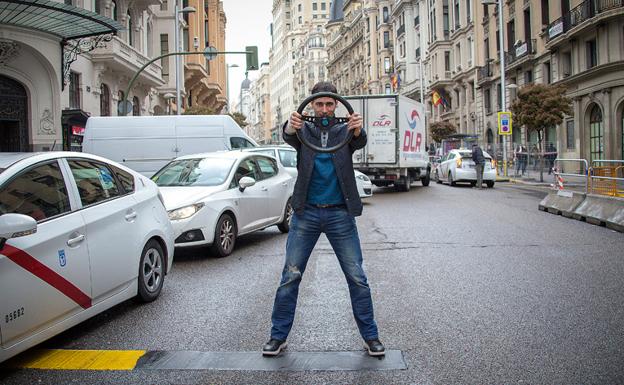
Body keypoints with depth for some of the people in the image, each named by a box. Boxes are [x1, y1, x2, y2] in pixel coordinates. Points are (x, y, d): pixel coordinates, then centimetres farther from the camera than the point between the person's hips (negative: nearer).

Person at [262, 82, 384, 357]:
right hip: (306, 213, 0)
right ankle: (278, 336, 15)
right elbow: (289, 137, -19)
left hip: (340, 213, 0)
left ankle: (370, 336, 15)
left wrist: (358, 130, -42)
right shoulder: (304, 130, 5)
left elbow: (360, 141, -18)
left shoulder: (344, 131, 5)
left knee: (357, 278, 2)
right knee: (290, 277, 2)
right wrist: (289, 127, -44)